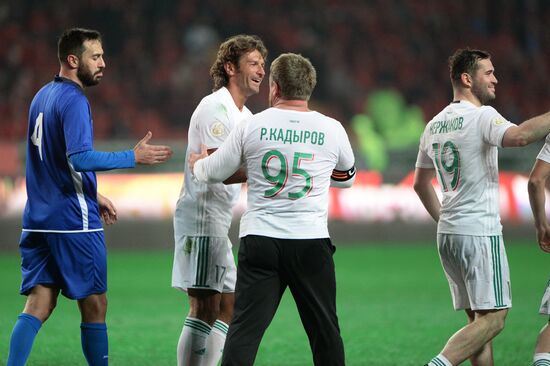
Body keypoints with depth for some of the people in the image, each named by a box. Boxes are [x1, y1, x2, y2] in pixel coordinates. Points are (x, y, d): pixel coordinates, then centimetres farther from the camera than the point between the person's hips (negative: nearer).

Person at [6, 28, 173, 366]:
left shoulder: (43, 96, 15)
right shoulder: (73, 100, -13)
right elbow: (81, 158, -25)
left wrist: (93, 196, 27)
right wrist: (134, 157, -19)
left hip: (39, 219, 8)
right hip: (74, 221, -8)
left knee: (39, 306, 4)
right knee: (94, 306, 3)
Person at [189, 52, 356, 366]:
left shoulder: (251, 126, 0)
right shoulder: (332, 129, 2)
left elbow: (213, 173, 10)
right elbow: (347, 177, 20)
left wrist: (198, 164, 33)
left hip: (259, 238, 0)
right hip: (311, 240, 0)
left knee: (244, 328, -2)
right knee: (325, 330, 11)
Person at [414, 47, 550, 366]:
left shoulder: (434, 126, 15)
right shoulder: (481, 116, -11)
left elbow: (420, 184, 25)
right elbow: (519, 136, -32)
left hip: (448, 234, 9)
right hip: (480, 232, -9)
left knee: (479, 320, 11)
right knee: (493, 318, -9)